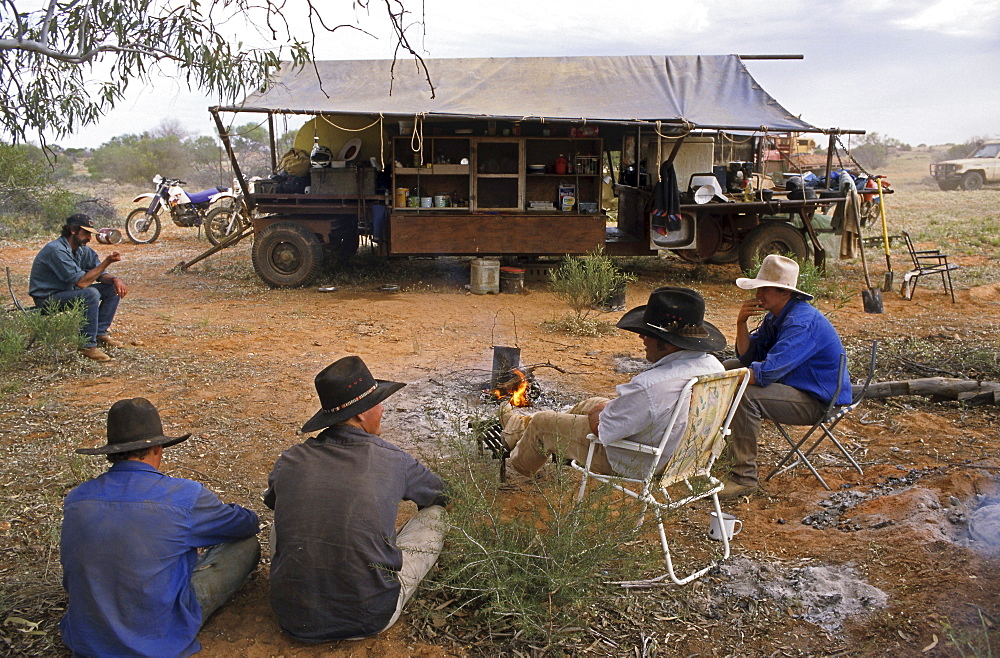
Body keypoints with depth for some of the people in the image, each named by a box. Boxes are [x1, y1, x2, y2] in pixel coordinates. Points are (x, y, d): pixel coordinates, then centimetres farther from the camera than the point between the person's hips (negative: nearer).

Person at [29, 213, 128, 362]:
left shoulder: (82, 249, 3)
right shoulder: (57, 250, -24)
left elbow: (99, 274, 6)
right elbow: (81, 282, -28)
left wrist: (114, 280, -17)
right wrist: (107, 262, -28)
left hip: (69, 291, 9)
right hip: (48, 299, -9)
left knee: (114, 288, 1)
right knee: (91, 294, -34)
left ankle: (100, 333, 2)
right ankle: (88, 344, -25)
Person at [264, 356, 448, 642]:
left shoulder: (289, 462, -3)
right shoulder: (393, 461, -8)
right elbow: (437, 492, 14)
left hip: (295, 620, 3)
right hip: (371, 619, -3)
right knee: (434, 513, 11)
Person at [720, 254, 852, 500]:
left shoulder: (801, 322, -27)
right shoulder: (776, 315, 4)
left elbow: (767, 372, -34)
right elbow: (747, 356, 5)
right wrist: (741, 323, -12)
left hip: (819, 402, -11)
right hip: (796, 383, 11)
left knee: (745, 396, -31)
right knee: (728, 367, 14)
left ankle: (744, 477, -22)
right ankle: (728, 446, 20)